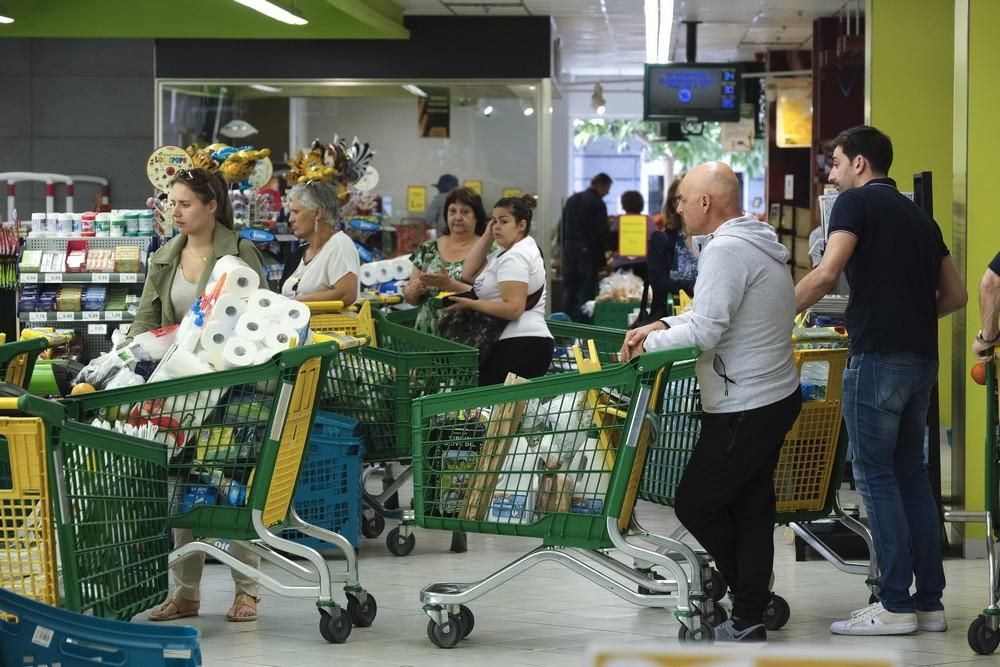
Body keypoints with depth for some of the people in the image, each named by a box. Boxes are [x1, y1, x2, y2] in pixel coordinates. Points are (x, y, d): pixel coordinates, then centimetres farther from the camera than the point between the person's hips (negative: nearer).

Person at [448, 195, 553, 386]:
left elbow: (513, 308, -18)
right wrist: (487, 236, 17)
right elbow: (469, 274, 20)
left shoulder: (514, 257, -9)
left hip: (519, 345, -11)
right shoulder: (508, 252, 23)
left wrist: (470, 304, -15)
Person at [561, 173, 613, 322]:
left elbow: (562, 227, 16)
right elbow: (603, 231, -12)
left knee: (569, 289, 9)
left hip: (569, 248, 7)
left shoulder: (571, 200, 13)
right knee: (586, 291, -4)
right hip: (588, 250, -7)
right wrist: (609, 250, -2)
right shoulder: (597, 203, -10)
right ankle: (582, 322, -7)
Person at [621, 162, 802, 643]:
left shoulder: (726, 250, -20)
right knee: (751, 508, 12)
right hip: (776, 396, 10)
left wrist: (648, 343, -10)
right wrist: (664, 326, 8)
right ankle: (748, 619, 15)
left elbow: (704, 332, -25)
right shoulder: (758, 241, 12)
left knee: (695, 503, 3)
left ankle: (749, 617, 14)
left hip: (745, 410, -10)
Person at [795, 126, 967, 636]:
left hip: (878, 358, -7)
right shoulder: (919, 216, 19)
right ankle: (929, 602, 12)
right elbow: (955, 295, 18)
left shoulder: (856, 202, -3)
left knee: (876, 476, -3)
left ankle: (895, 605, -4)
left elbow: (827, 272, -17)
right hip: (922, 358, 7)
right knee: (911, 474, 12)